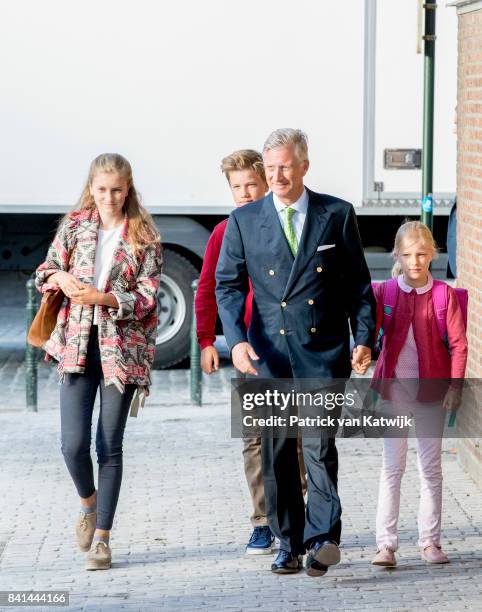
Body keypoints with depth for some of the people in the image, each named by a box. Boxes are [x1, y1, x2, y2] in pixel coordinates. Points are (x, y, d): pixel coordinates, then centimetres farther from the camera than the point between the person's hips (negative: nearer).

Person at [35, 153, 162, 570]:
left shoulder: (144, 238, -1)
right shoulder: (74, 226, 7)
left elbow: (147, 298, -5)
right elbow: (46, 271, 14)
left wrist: (104, 297, -19)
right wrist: (60, 278, -9)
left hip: (122, 348, -2)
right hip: (78, 346, 2)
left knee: (110, 447, 0)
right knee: (74, 443, -7)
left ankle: (102, 538, 9)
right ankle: (88, 503, 24)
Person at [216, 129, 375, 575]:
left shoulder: (337, 215, 4)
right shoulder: (243, 221, 6)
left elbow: (358, 283, 7)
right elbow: (227, 284, 4)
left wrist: (364, 338, -2)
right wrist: (236, 339, -10)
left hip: (323, 352, -2)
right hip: (268, 351, 2)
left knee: (319, 441, -15)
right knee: (276, 451, 4)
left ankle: (322, 538, -14)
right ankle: (289, 545, 12)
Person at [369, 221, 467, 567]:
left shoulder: (445, 296, -3)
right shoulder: (384, 293, 0)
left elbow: (459, 344, -3)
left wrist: (455, 384, -10)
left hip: (431, 391, 0)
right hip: (394, 390, 0)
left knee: (431, 468, 7)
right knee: (392, 467, 0)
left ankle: (430, 541, 15)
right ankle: (386, 544, 0)